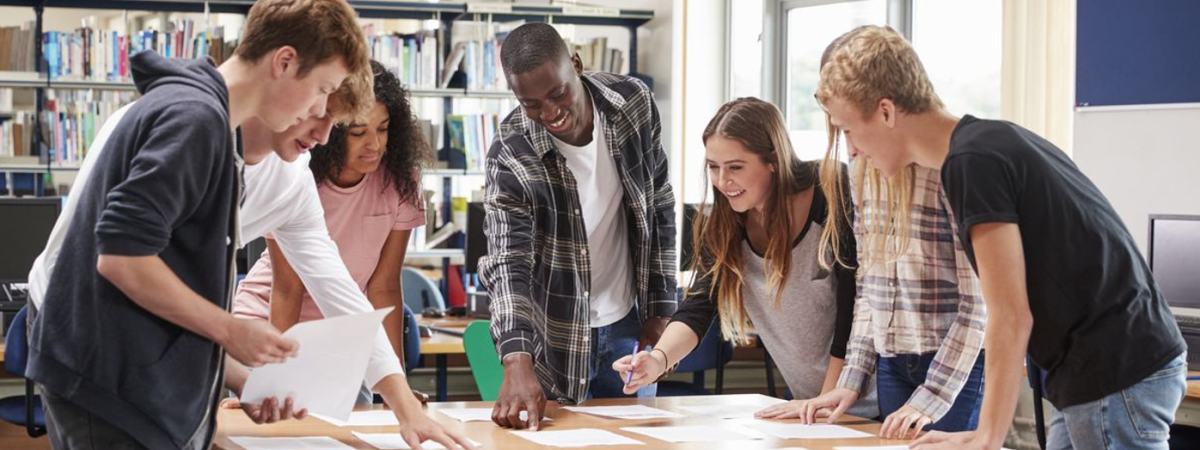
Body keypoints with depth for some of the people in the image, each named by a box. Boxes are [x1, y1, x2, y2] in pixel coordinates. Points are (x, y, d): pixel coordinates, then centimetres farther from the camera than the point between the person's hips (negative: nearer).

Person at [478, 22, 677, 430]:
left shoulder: (634, 103, -12)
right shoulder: (510, 157, -21)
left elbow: (660, 206, 0)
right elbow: (507, 262, -27)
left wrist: (662, 308, 0)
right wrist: (518, 362, -42)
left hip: (629, 324, 3)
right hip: (558, 339, -3)